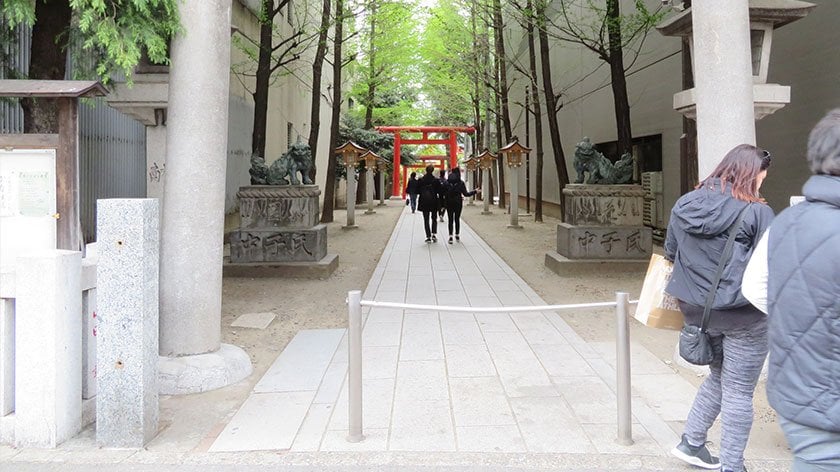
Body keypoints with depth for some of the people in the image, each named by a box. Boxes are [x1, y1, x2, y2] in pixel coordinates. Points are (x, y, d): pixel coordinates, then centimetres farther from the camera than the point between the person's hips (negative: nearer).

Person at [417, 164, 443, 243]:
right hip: (434, 202, 0)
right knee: (434, 219, 14)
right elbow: (440, 191, -4)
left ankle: (428, 236, 0)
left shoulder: (421, 180, -5)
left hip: (424, 202, 0)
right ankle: (434, 234, -1)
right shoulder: (436, 180, -7)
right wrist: (440, 202, 3)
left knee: (426, 220, 6)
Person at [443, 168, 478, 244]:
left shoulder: (447, 182, -3)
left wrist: (443, 203, 7)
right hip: (458, 203, 0)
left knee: (450, 220, 4)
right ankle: (457, 235, 18)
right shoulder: (461, 183, -7)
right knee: (457, 219, 14)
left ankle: (450, 236, -7)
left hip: (449, 203, 0)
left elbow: (443, 192, -4)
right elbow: (466, 194, -6)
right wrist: (475, 192, 7)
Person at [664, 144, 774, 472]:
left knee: (719, 376, 25)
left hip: (696, 310, 6)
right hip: (742, 315, -6)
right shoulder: (756, 212, -14)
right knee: (738, 392, 6)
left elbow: (670, 252, 12)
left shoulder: (684, 204, 3)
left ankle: (691, 442, 29)